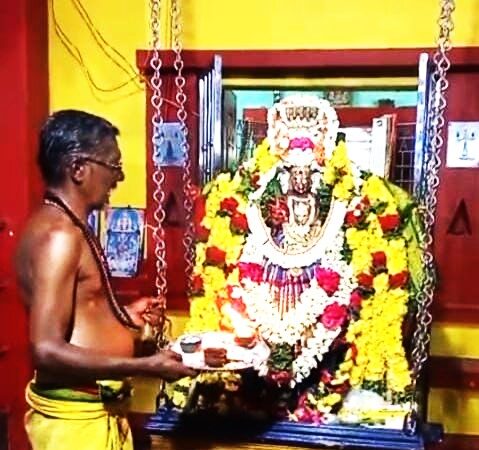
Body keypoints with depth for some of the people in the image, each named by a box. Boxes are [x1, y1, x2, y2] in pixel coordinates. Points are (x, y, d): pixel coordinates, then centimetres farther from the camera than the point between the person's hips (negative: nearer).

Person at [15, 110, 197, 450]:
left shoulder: (69, 228, 10)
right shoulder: (59, 234, -21)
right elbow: (47, 350, -26)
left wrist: (124, 316, 14)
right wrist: (147, 367, -24)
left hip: (99, 409, 10)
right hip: (74, 416, -10)